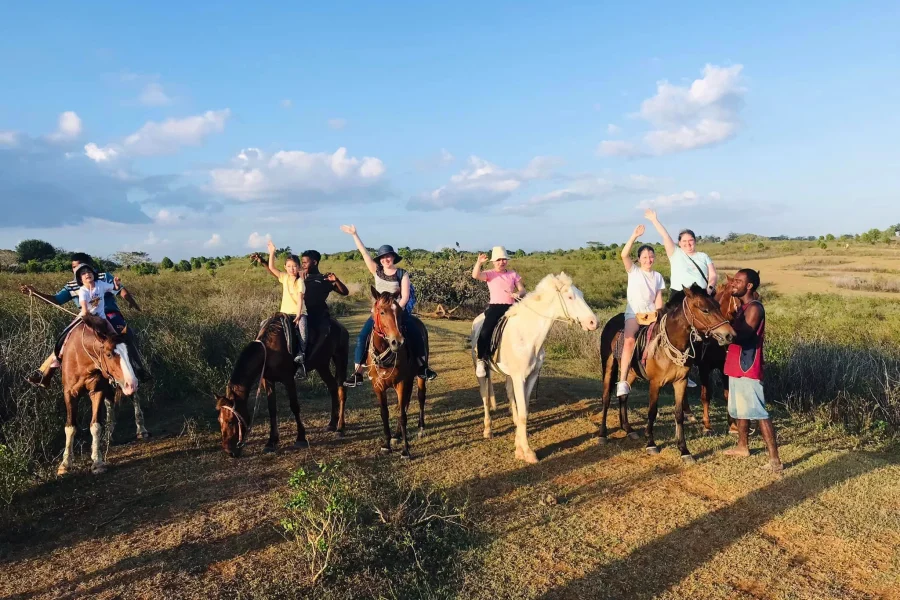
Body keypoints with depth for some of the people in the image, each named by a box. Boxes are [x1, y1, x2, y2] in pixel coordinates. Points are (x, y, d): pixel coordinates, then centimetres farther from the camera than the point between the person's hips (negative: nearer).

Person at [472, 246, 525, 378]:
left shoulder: (513, 274, 13)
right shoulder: (490, 274, 3)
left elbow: (522, 289, 10)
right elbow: (475, 275, -15)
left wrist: (518, 294, -13)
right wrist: (479, 263, -29)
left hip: (510, 307, 3)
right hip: (495, 307, -3)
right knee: (485, 332, -23)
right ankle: (481, 360, -9)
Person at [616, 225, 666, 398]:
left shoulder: (658, 276, 15)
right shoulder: (633, 271, 6)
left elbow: (659, 299, 9)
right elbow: (624, 255, -12)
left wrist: (657, 314, -8)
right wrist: (635, 236, -17)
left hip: (651, 313, 4)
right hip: (633, 312, -4)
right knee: (629, 340, -29)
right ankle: (623, 381, -32)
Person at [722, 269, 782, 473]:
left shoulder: (754, 308, -17)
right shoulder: (741, 307, 13)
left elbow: (741, 336, -26)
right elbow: (735, 331, 14)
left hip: (748, 368, -10)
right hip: (736, 367, 10)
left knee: (759, 413, -11)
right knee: (739, 409, 21)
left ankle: (775, 460, -9)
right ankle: (742, 447, 37)